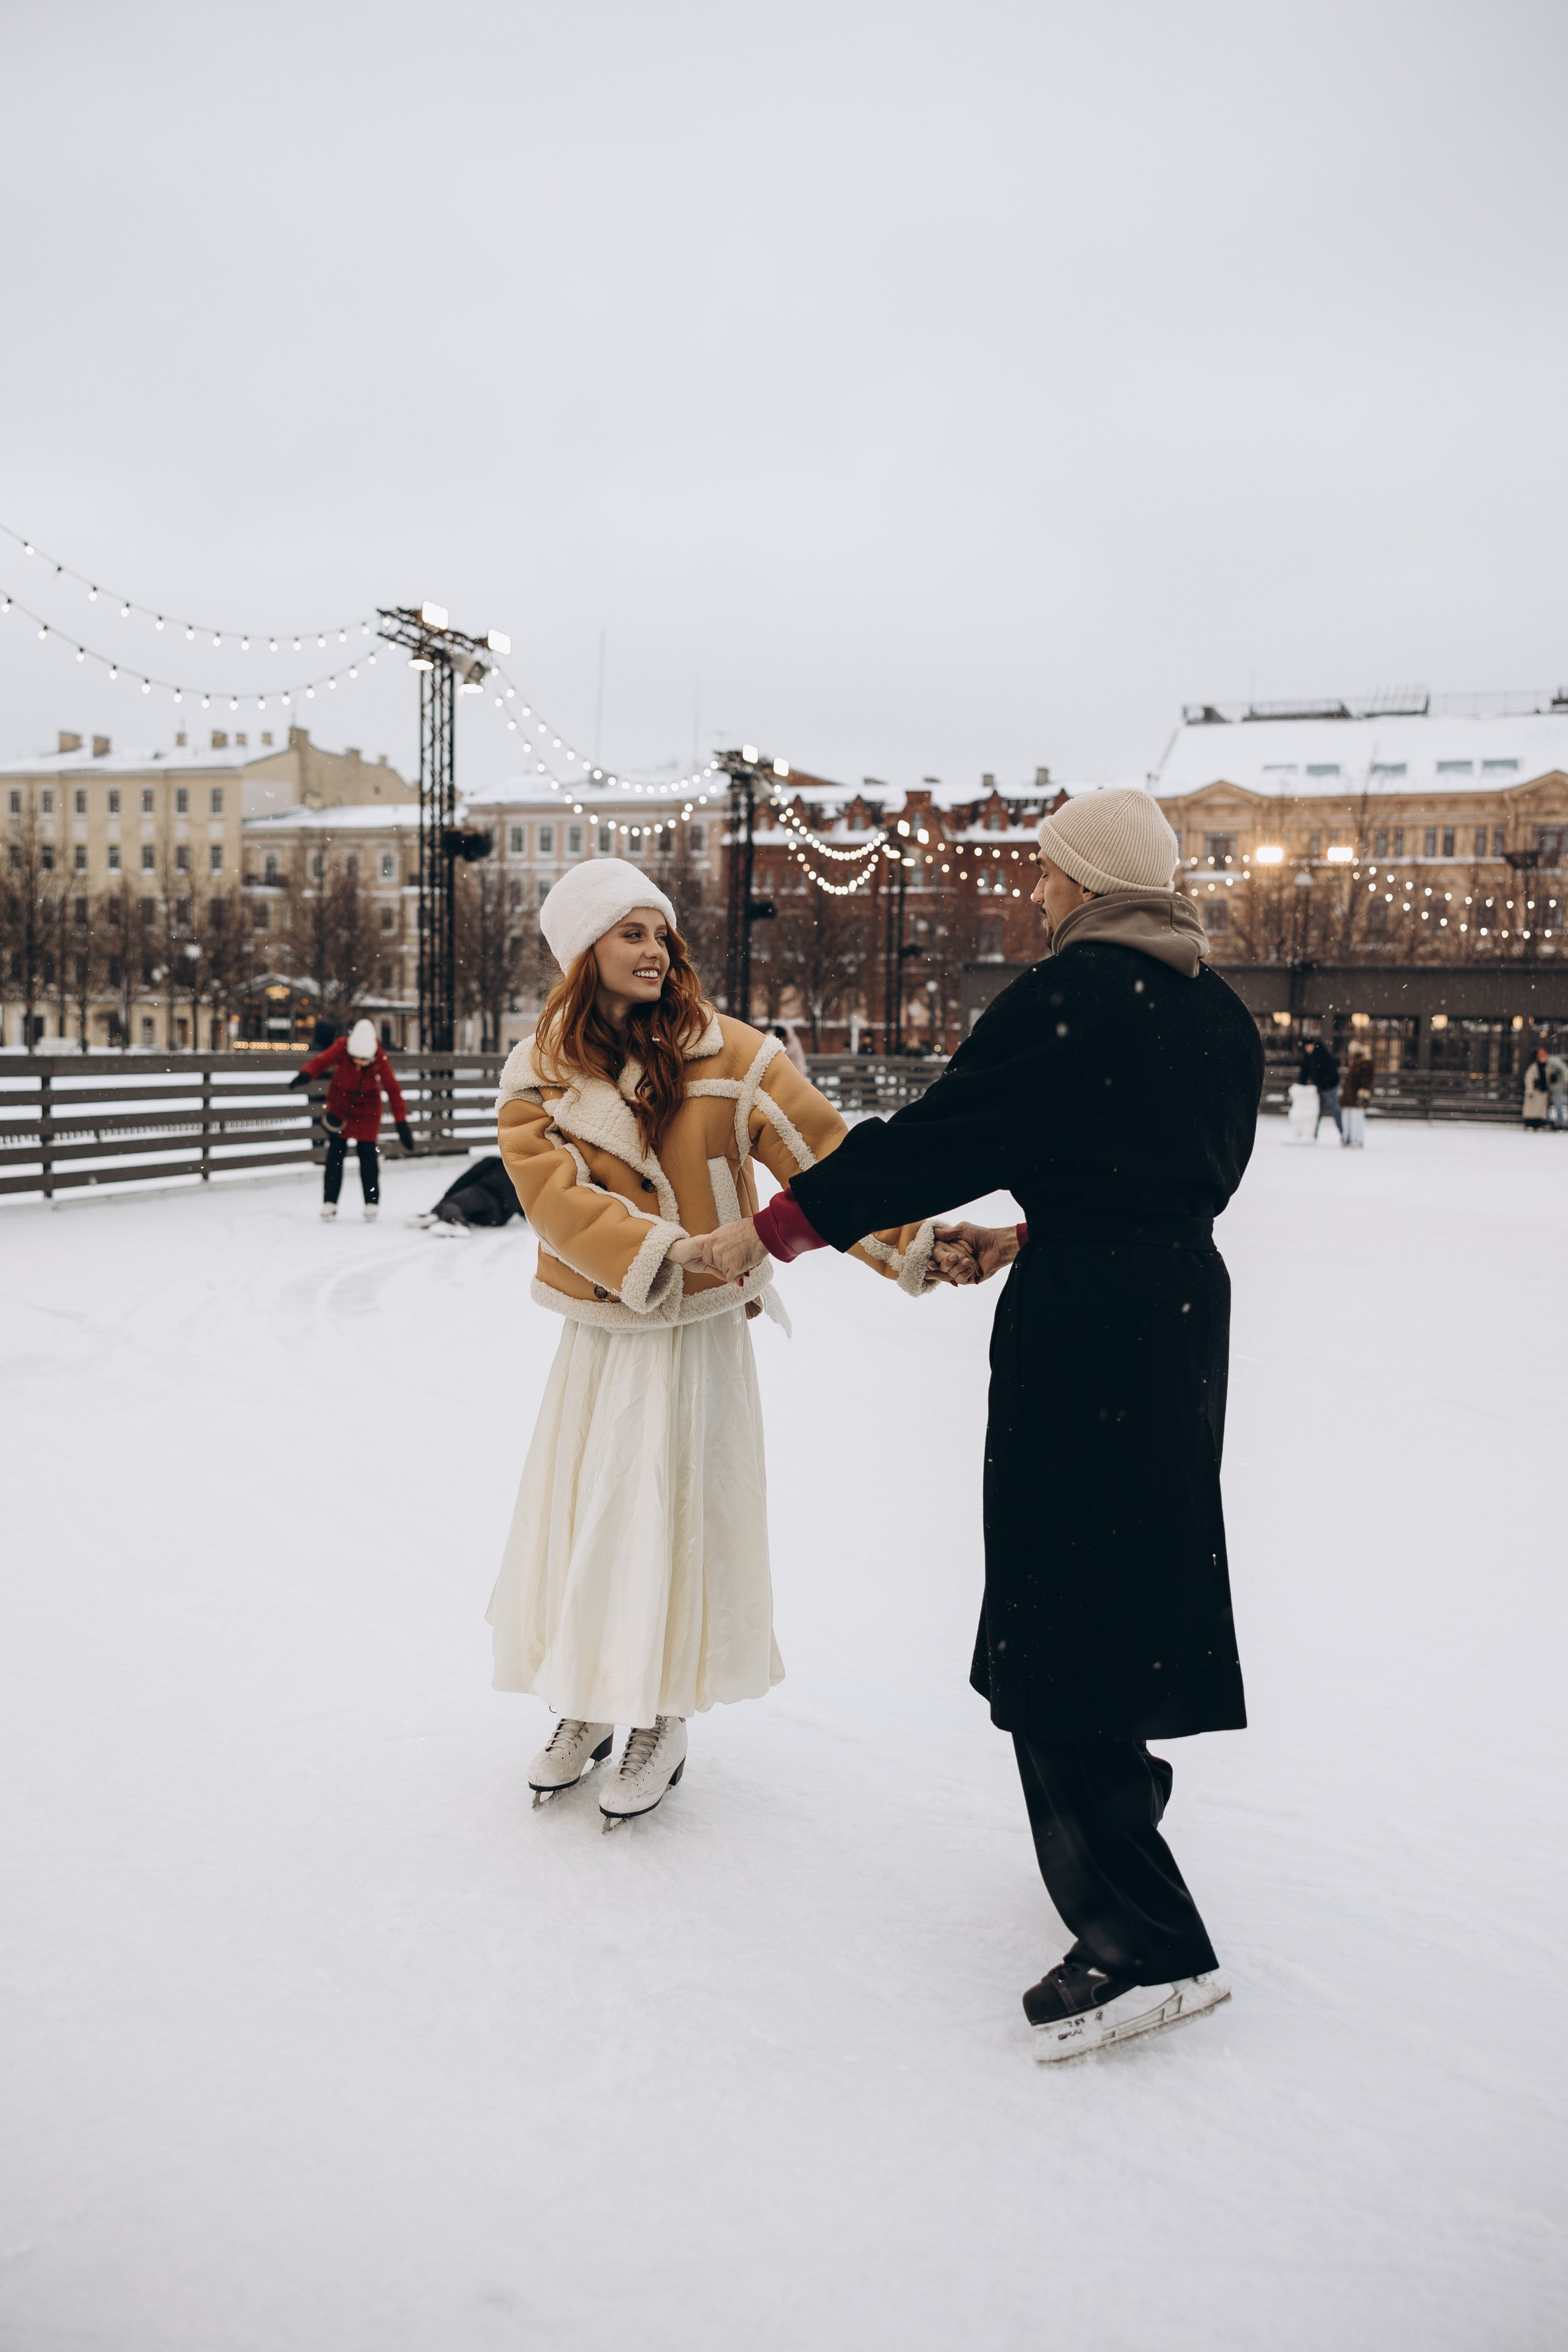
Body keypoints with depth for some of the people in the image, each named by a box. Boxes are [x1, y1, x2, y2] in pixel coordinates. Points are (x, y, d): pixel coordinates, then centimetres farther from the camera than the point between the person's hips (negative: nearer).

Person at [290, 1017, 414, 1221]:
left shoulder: (380, 1059, -22)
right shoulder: (342, 1048, -22)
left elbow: (393, 1090, -19)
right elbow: (322, 1061, -31)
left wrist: (401, 1123, -23)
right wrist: (306, 1074, -54)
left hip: (367, 1111, -1)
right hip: (339, 1107, 1)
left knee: (368, 1155, -2)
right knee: (335, 1154, 2)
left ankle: (372, 1204, 10)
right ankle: (330, 1202, 10)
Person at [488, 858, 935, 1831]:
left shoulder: (726, 1053, -7)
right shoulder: (541, 1075, -1)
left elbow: (822, 1151, -13)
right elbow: (553, 1190, -13)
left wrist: (909, 1240, -24)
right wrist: (653, 1249, -27)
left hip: (699, 1332, -3)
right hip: (599, 1332, 3)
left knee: (679, 1513, 2)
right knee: (580, 1508, 11)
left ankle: (664, 1723, 20)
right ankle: (589, 1705, 32)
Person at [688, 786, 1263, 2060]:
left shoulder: (1068, 997, -14)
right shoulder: (1220, 1012, 11)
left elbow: (941, 1138, -14)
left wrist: (772, 1230, -6)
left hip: (1081, 1333, -9)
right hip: (1184, 1314, 9)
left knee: (1056, 1609, -3)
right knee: (1135, 1577, 22)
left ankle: (1148, 1942, 0)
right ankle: (1122, 1802, 41)